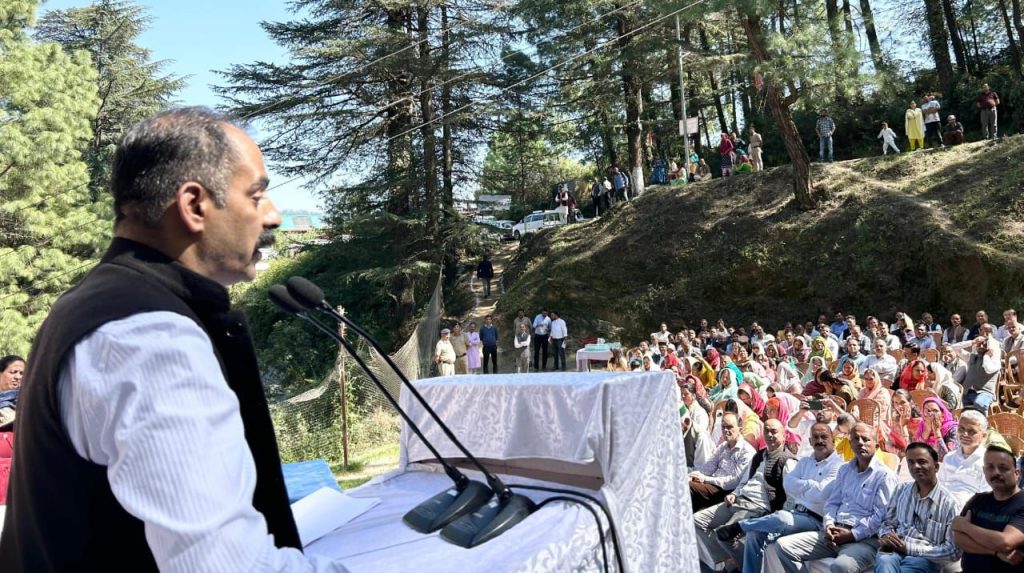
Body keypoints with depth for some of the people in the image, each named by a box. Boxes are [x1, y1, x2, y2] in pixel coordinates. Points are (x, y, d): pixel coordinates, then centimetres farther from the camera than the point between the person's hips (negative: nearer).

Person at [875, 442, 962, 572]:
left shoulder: (949, 503, -2)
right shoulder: (902, 490, 12)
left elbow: (953, 551, -6)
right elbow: (888, 522, 21)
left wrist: (909, 548, -13)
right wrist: (886, 536, -5)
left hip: (926, 558, -3)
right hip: (894, 550, 3)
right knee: (884, 562, -36)